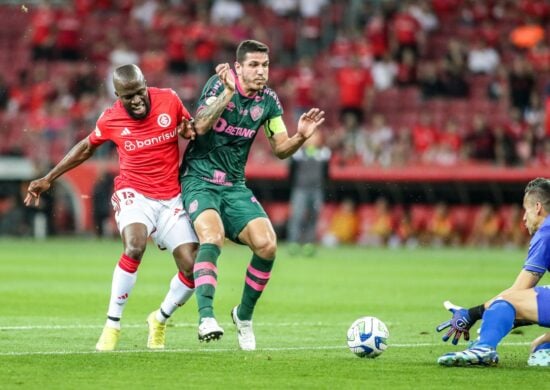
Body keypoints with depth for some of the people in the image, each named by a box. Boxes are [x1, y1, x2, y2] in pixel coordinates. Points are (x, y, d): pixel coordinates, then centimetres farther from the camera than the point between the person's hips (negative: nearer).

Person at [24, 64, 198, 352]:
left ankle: (160, 320, 20)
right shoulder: (110, 120, -7)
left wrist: (191, 132, -13)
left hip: (171, 198, 3)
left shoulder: (169, 101, -6)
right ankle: (111, 326, -22)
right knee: (134, 247, -33)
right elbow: (86, 148, 12)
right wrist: (48, 179, 15)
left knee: (193, 269, -8)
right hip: (134, 195, -3)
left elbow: (193, 130, 13)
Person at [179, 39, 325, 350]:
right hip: (200, 181, -5)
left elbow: (281, 149, 6)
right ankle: (206, 317, -36)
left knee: (267, 245, -14)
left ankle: (244, 315, 8)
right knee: (213, 237, -32)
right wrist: (228, 92, -35)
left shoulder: (268, 100, 3)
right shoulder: (219, 84, -10)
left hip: (235, 186, 5)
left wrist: (301, 136, -15)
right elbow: (201, 126, -24)